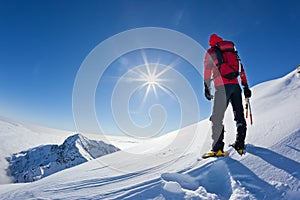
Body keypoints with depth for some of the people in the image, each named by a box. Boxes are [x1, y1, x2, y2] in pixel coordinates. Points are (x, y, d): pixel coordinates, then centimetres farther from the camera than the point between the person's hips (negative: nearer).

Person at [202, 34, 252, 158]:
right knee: (239, 116, 13)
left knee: (217, 118, -6)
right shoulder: (233, 51, 25)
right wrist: (245, 86, 18)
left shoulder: (210, 52, 11)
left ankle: (218, 148, -13)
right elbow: (241, 69, 19)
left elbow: (207, 70, -2)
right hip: (235, 85, 5)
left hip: (222, 87, -5)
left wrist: (206, 87, -4)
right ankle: (240, 145, 12)